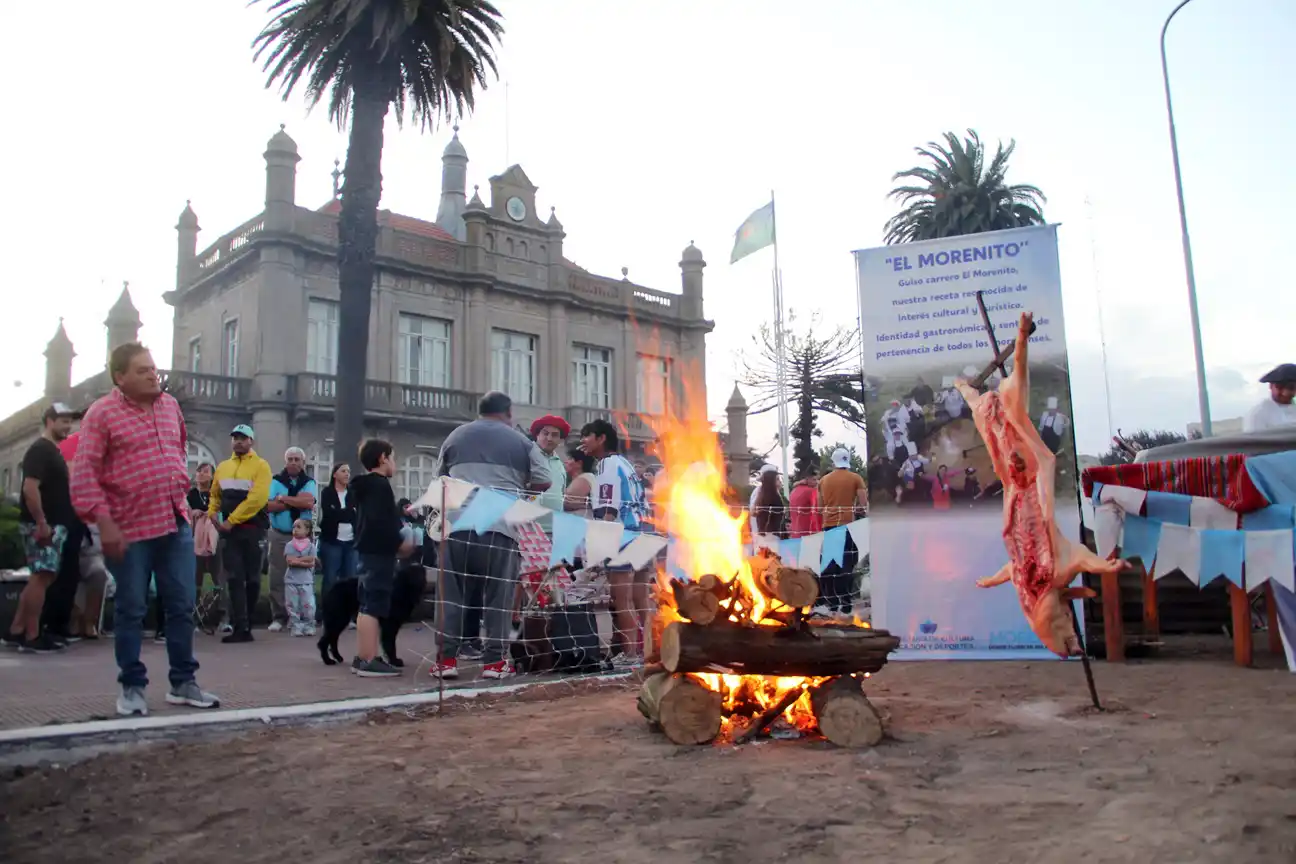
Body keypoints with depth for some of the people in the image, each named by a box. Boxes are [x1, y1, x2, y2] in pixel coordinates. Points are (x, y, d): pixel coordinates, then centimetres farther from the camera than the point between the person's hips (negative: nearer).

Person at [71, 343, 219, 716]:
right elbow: (84, 473, -11)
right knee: (130, 611, 5)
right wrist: (104, 523, -18)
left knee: (182, 607, 8)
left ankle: (183, 682, 19)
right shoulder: (102, 412, -7)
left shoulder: (170, 405, 10)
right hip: (129, 529, -5)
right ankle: (132, 688, 19)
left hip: (176, 523, 5)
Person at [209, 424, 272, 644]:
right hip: (230, 529, 4)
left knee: (252, 578, 4)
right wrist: (212, 514, 3)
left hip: (253, 529, -4)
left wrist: (232, 520, -18)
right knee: (234, 578, -2)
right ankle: (240, 627, -3)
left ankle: (246, 625, 15)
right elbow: (215, 495, 22)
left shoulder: (260, 466, -6)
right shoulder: (223, 467, 13)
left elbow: (257, 499, -17)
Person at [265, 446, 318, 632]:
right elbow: (269, 506, -10)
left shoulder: (309, 482, 4)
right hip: (279, 535, 0)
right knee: (277, 578, -1)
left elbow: (309, 502, -16)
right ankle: (279, 617, 6)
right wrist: (297, 502, -13)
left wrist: (282, 498, -11)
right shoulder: (276, 481, 4)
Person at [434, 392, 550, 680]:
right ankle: (494, 660, 5)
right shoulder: (521, 442, 11)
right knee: (498, 596, 4)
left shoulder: (455, 436, 20)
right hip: (501, 526, -2)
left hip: (456, 524, 2)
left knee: (452, 593, 7)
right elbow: (543, 482, 8)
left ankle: (446, 658, 7)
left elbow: (440, 479, 26)